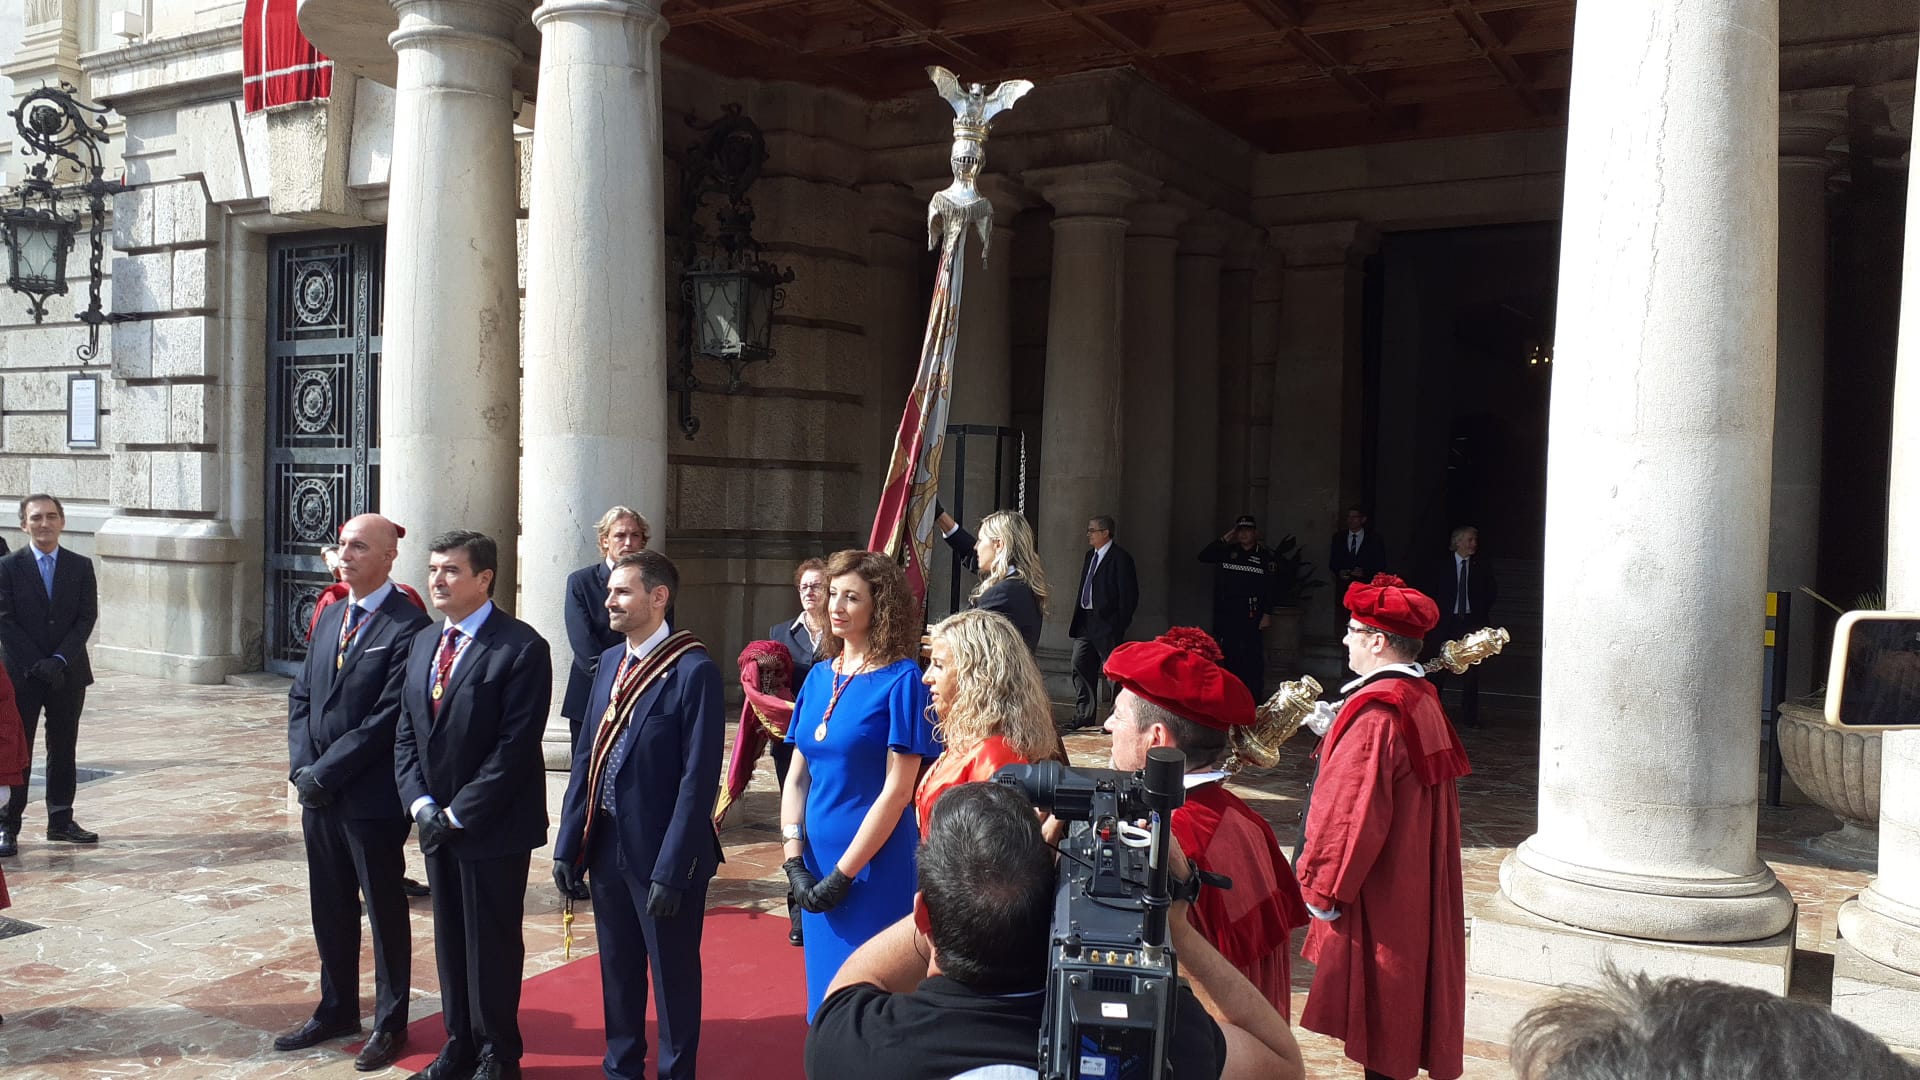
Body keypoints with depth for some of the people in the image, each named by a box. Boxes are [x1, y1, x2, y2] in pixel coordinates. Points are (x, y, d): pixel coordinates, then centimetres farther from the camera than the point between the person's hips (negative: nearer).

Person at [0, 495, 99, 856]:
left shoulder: (81, 567, 5)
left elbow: (87, 618, -1)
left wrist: (59, 659, -12)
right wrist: (37, 664, -14)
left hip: (68, 673, 2)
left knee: (64, 749, 9)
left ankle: (61, 820, 18)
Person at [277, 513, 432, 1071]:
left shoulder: (408, 626, -16)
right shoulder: (331, 617, 11)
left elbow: (388, 718, -21)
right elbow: (301, 695, 13)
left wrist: (324, 773, -16)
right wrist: (302, 766, -1)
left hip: (372, 796, -7)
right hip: (319, 793, 7)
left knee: (384, 909, 7)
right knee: (329, 908, 18)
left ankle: (390, 1023, 22)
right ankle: (336, 1009, 35)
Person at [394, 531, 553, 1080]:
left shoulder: (521, 647, -14)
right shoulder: (424, 642, 10)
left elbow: (516, 746, -18)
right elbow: (406, 733, 11)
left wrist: (459, 813, -17)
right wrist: (421, 803, -3)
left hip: (493, 827, -7)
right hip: (437, 823, 7)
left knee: (493, 944, 5)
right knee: (450, 939, 16)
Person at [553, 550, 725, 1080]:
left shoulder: (694, 671, -16)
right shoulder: (610, 662, 7)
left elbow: (698, 778, -18)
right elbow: (586, 757, 8)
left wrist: (671, 869, -19)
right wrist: (568, 844, 5)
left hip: (661, 853, -6)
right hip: (607, 845, 7)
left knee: (673, 976, 10)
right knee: (617, 971, 20)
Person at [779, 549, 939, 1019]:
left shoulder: (901, 680, -11)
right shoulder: (819, 676, 7)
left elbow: (897, 791, -15)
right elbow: (797, 776, 8)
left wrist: (842, 874, -15)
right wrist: (794, 861, -3)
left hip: (876, 869, -6)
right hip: (818, 863, 6)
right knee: (825, 997, 14)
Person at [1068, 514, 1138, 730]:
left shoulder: (1120, 558, -11)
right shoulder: (1090, 555, 15)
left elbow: (1129, 595, -13)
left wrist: (1120, 625, -16)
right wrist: (1076, 619, 12)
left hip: (1106, 624, -8)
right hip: (1085, 622, 9)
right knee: (1080, 668, 9)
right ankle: (1083, 719, 18)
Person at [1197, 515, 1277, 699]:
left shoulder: (1266, 556, 2)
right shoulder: (1227, 552, 12)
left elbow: (1271, 587, -1)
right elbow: (1203, 556, 2)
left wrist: (1267, 614, -7)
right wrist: (1224, 539, -2)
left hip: (1251, 615, -4)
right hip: (1227, 613, 4)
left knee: (1252, 656, -6)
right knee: (1230, 654, 8)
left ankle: (1254, 697, -2)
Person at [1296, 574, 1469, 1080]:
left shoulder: (1374, 713, -22)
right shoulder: (1424, 700, 6)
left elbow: (1350, 814, -22)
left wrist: (1322, 887, -13)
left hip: (1379, 899, -9)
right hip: (1419, 887, 9)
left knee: (1379, 1008, 2)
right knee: (1403, 999, 18)